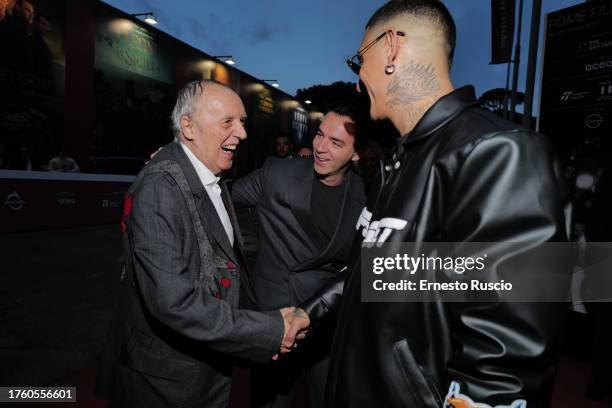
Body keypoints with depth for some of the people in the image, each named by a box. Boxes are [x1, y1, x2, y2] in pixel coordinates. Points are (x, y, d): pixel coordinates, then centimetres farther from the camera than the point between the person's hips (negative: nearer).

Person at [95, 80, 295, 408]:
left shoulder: (212, 181, 3)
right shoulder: (158, 190, -24)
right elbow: (173, 301, -29)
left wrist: (261, 329, 1)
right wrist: (271, 330, -24)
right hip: (164, 380, -7)